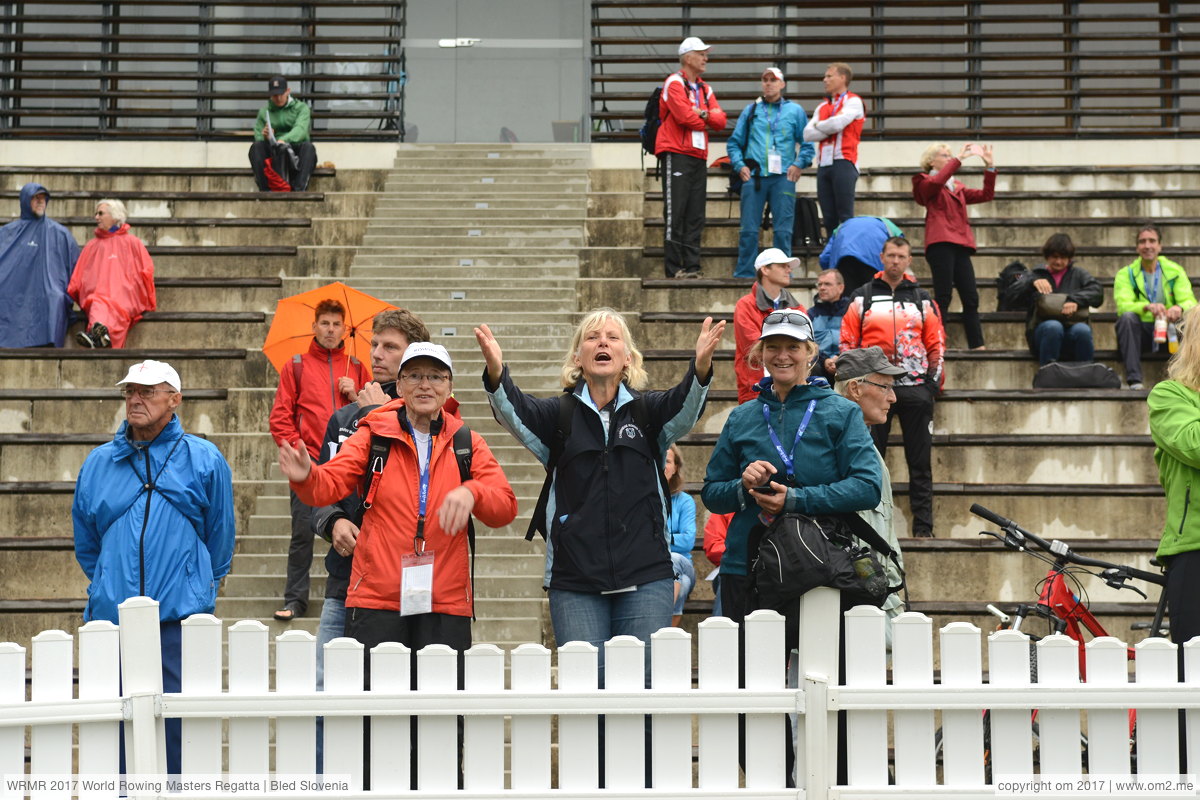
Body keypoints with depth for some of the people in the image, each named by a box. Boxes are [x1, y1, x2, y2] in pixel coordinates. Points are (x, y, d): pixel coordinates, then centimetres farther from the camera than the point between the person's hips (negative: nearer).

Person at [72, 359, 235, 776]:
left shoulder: (203, 460, 3)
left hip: (181, 617, -2)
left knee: (177, 722, -5)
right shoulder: (99, 463, 11)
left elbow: (219, 537, 12)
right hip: (111, 616, 3)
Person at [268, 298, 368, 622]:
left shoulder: (356, 369, 14)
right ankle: (295, 599, 5)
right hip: (308, 464, -1)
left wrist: (355, 396, -3)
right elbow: (280, 418, 5)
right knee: (303, 533, -2)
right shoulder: (297, 366, 8)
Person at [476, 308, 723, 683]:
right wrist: (496, 374, -34)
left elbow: (684, 407, -11)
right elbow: (515, 412, -11)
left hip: (645, 579, 0)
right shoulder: (559, 413, 9)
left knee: (645, 683, -2)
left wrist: (701, 367, -35)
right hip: (574, 581, 0)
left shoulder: (647, 410, 9)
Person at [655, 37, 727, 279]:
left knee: (695, 215, 5)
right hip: (676, 154, -8)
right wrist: (707, 121, 0)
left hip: (699, 156, 8)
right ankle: (673, 268, -8)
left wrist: (704, 114, -10)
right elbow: (684, 116, -16)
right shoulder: (674, 82, -4)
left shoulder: (705, 89, 20)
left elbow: (720, 120, 10)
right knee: (675, 212, -8)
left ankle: (692, 266, 7)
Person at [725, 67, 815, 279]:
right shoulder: (751, 111, 16)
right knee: (749, 229, -2)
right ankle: (744, 273, 3)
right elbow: (734, 142, 15)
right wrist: (739, 165, 0)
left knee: (783, 230, -3)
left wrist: (799, 164, -4)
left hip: (783, 176, -1)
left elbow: (807, 142, 11)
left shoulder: (795, 110, 13)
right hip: (753, 176, 1)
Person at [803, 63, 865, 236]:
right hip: (824, 164, 6)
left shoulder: (853, 101, 3)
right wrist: (829, 128, -5)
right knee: (828, 218, 4)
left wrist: (818, 125, 5)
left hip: (843, 163, -6)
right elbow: (808, 134, 8)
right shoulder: (822, 106, 21)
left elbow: (837, 123, -14)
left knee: (845, 216, -9)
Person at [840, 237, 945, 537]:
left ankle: (923, 526, 5)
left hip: (915, 388, 1)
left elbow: (937, 343, 13)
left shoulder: (922, 299, 11)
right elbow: (848, 341, 7)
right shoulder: (862, 297, 8)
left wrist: (934, 380, 4)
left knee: (920, 461, 2)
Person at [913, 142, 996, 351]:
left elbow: (986, 195, 19)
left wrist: (990, 166, 11)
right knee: (943, 297, -12)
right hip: (940, 244, -7)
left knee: (971, 298, 1)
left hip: (960, 246, 7)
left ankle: (977, 347, 1)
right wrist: (959, 159, -16)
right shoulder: (926, 184, 8)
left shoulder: (957, 188, 27)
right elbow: (937, 181, -16)